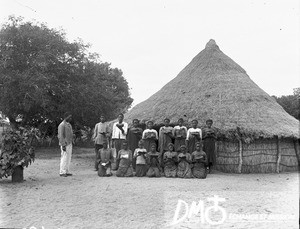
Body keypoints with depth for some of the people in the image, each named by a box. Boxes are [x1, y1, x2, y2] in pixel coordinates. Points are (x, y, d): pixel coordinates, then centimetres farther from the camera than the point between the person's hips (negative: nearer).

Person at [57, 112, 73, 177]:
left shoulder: (69, 124, 16)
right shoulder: (62, 125, -12)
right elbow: (60, 136, -17)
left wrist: (71, 143, 17)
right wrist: (63, 145, -21)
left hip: (69, 144, 9)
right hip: (65, 144, -9)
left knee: (68, 158, 9)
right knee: (64, 158, -7)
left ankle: (67, 171, 14)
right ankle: (62, 172, -1)